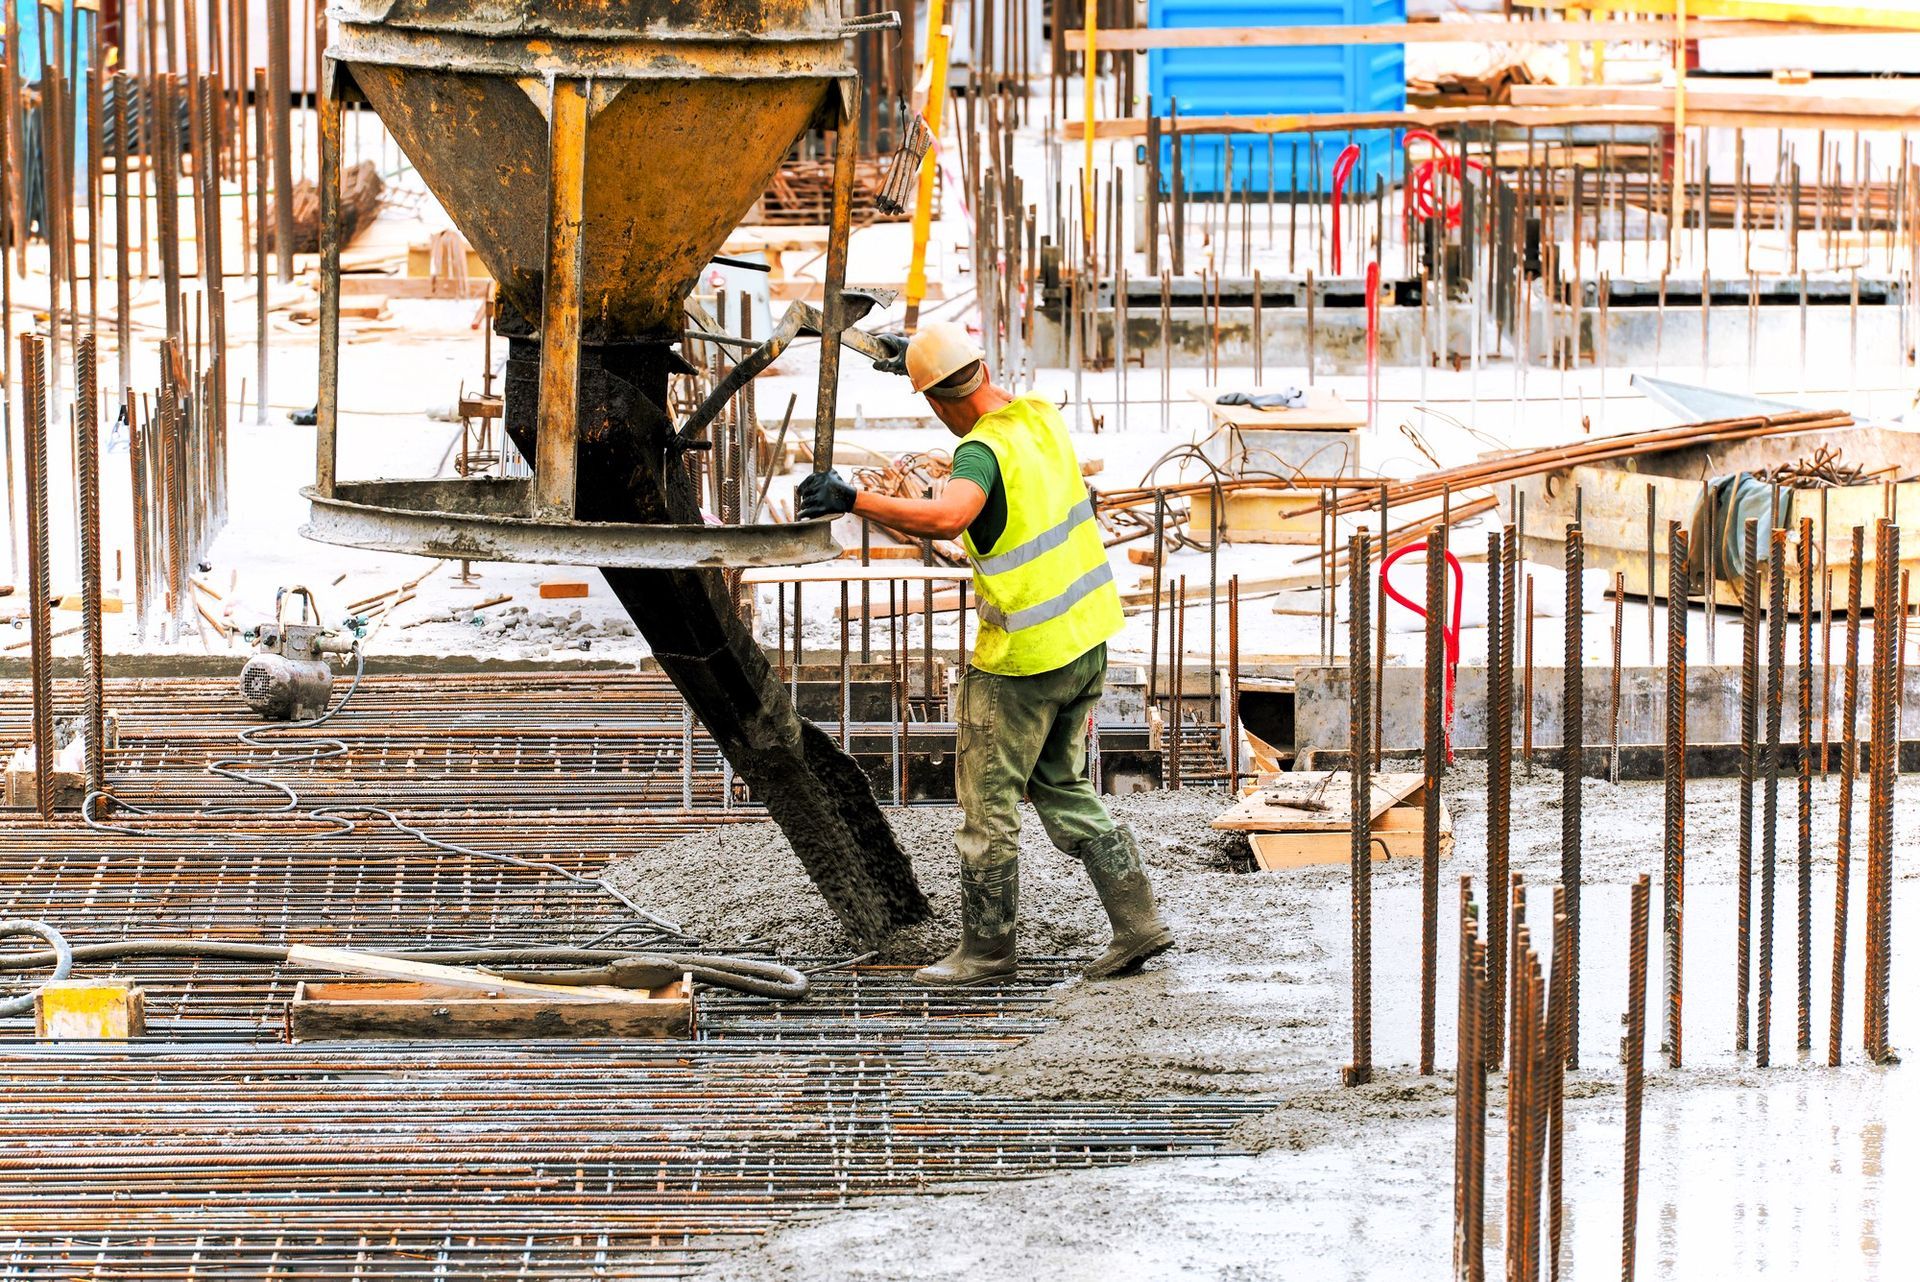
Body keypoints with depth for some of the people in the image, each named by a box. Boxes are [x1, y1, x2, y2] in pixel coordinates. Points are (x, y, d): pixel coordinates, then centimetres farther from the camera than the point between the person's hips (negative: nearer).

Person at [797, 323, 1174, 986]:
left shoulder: (983, 451, -22)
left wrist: (853, 500, -41)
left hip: (1025, 658, -8)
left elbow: (947, 516, -43)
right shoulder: (1040, 415, 3)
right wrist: (920, 360, 33)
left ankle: (985, 947, 14)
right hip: (1086, 638, 8)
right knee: (1061, 785, 19)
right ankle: (1137, 921, 15)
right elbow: (994, 398, 28)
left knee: (989, 798, 5)